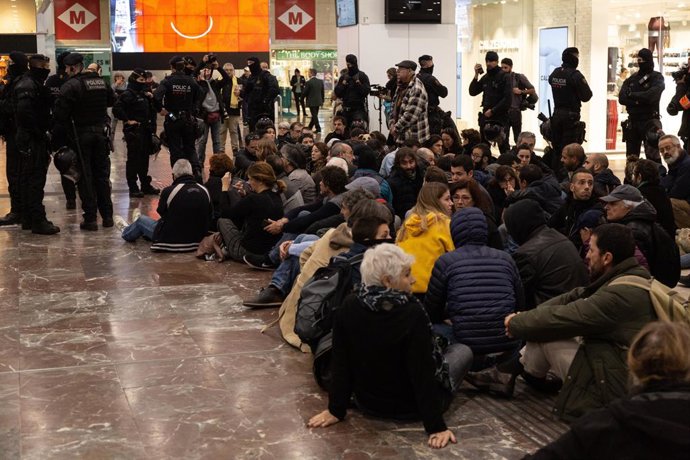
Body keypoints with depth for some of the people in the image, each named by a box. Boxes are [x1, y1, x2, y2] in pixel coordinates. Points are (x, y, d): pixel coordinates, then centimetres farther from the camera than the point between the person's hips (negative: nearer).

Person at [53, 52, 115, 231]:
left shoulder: (71, 86, -15)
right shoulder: (101, 82, 5)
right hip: (100, 133, 5)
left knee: (85, 176, 0)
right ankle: (107, 215, 16)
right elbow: (112, 101, 20)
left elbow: (60, 113, -17)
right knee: (102, 174, 13)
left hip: (81, 135, -5)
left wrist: (56, 138, -10)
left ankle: (90, 218, 0)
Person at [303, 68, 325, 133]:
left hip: (311, 101, -6)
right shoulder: (321, 81, 3)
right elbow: (322, 92, 9)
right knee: (315, 115, 15)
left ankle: (318, 128, -4)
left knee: (314, 115, 0)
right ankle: (310, 126, 28)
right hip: (318, 101, 6)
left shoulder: (308, 82, -16)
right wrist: (322, 100, 18)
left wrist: (303, 98, 10)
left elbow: (305, 92, -9)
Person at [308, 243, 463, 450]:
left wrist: (336, 409, 2)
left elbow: (341, 363, -8)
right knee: (461, 350, 17)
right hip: (409, 407, -5)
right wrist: (436, 426, -20)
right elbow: (423, 371, -26)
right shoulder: (412, 313, -28)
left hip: (367, 402, 5)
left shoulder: (349, 306, -15)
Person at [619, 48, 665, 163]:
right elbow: (622, 98, 0)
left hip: (650, 122, -5)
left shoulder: (657, 78, -1)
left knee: (653, 157, -10)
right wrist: (639, 100, -15)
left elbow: (650, 96, -18)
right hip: (632, 121, 5)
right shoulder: (631, 79, 13)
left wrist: (632, 95, -6)